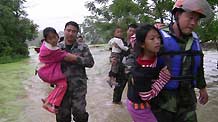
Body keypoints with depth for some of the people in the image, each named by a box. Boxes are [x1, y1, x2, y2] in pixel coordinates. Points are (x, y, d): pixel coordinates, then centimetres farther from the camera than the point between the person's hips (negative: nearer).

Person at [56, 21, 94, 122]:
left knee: (79, 112, -2)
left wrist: (76, 59, -18)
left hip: (79, 85, -2)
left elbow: (90, 62, -6)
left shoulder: (83, 47, 1)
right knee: (62, 113, 11)